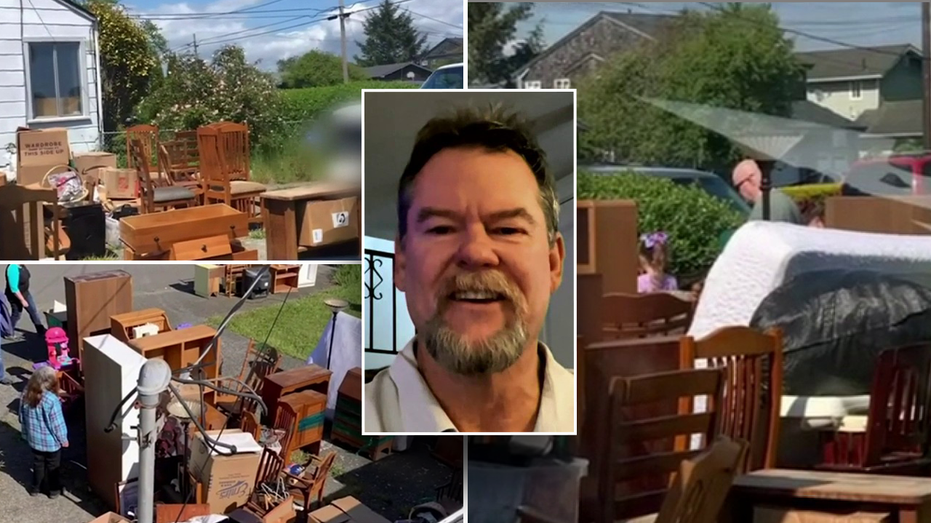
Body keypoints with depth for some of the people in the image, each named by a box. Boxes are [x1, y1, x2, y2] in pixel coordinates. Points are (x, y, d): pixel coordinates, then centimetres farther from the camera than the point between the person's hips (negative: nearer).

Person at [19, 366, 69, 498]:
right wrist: (63, 439, -5)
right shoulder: (52, 400, -31)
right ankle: (54, 490, 34)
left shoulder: (26, 395, -13)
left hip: (34, 439, 5)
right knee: (53, 466, 18)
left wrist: (26, 434, 17)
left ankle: (35, 488, 42)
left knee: (38, 463, 26)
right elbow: (57, 423, -21)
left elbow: (22, 418, 2)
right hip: (51, 441, -5)